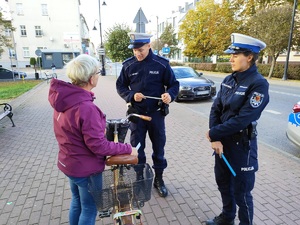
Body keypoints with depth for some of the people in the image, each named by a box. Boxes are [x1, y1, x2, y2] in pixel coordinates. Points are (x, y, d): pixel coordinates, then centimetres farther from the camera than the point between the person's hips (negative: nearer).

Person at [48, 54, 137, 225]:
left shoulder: (64, 98, -5)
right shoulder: (86, 108, -32)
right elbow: (98, 145, -27)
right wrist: (128, 149, -17)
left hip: (68, 163, 8)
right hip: (86, 168, -8)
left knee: (77, 202, 29)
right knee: (89, 209, 16)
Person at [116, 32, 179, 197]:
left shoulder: (161, 64, -7)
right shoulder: (128, 65, -2)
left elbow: (174, 84, -1)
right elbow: (120, 86, 5)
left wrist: (170, 95, -23)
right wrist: (131, 95, -15)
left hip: (156, 113, 0)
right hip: (136, 113, 1)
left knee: (159, 147, 12)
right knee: (136, 148, 11)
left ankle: (158, 179, 32)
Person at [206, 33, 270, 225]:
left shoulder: (259, 84, -17)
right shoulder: (229, 80, 4)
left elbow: (243, 119, -23)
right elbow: (215, 109, 0)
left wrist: (213, 133, -14)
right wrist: (216, 139, -11)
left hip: (242, 145, -7)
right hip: (223, 141, 7)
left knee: (241, 191, 9)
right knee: (223, 182, 22)